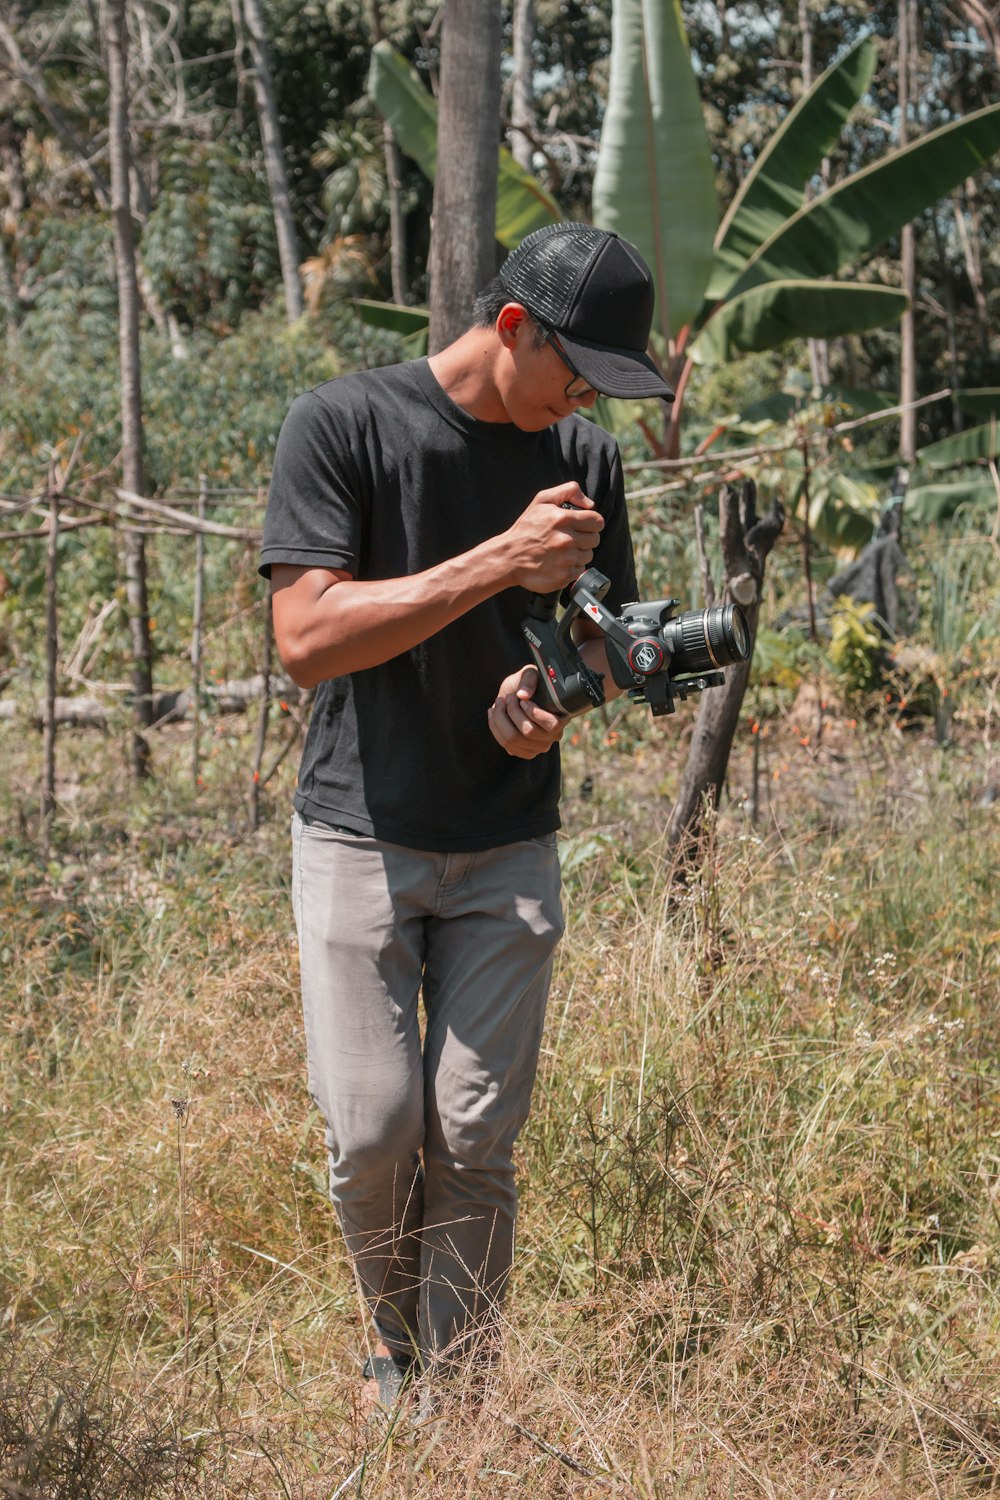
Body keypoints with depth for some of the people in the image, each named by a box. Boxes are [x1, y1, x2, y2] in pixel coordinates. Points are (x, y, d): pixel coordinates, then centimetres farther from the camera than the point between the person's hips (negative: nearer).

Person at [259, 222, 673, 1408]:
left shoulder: (585, 461, 3)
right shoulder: (341, 423, -10)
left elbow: (605, 637, 15)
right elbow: (305, 639, -19)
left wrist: (556, 698, -10)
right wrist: (503, 563, -25)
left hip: (508, 851, 3)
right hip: (359, 834, -3)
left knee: (475, 1141, -1)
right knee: (374, 1130, -7)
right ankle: (393, 1340, 21)